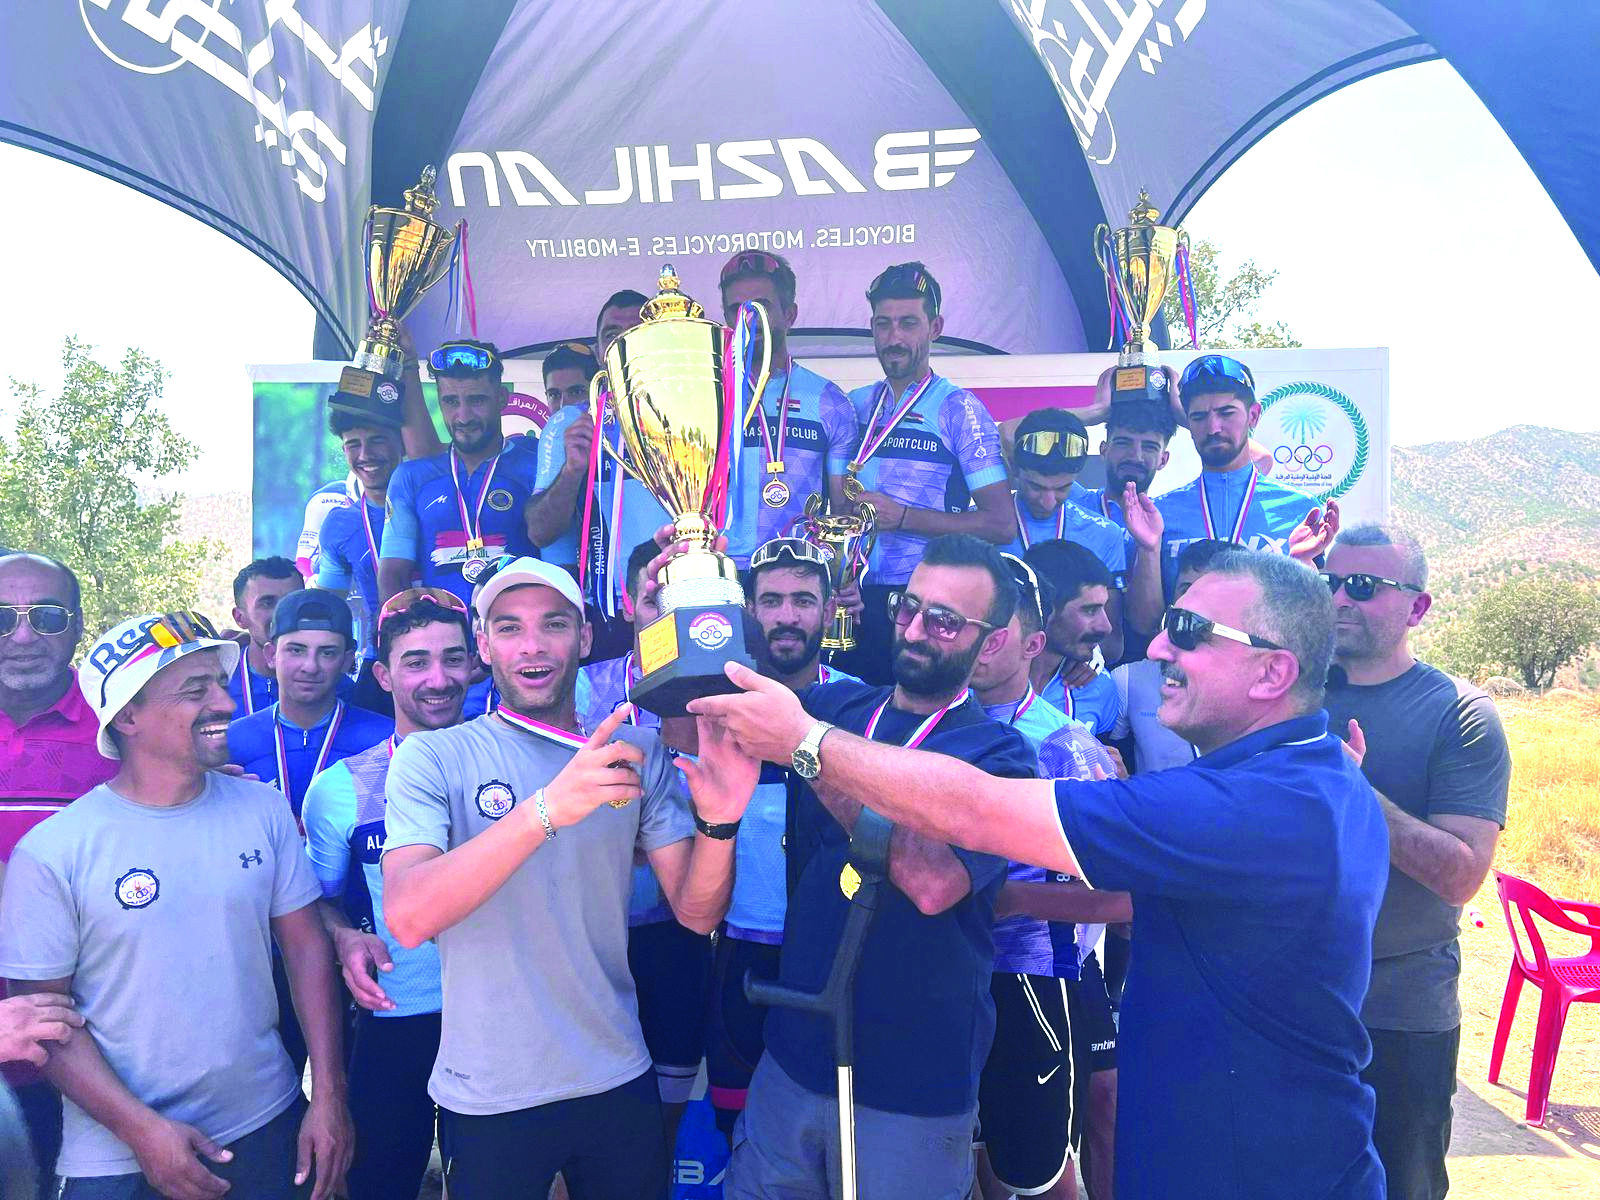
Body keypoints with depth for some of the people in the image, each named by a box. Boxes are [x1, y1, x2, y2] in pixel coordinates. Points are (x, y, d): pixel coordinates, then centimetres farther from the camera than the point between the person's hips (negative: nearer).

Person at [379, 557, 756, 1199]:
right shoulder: (432, 756, -10)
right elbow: (408, 918, -25)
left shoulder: (637, 752, -2)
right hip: (488, 1100, -2)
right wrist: (548, 808, -37)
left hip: (618, 1082, 3)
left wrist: (717, 823, -25)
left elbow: (697, 912, -4)